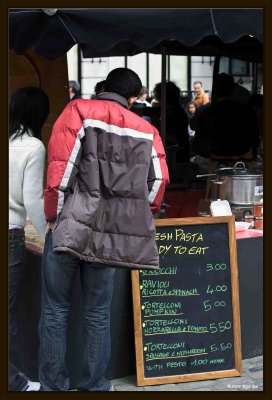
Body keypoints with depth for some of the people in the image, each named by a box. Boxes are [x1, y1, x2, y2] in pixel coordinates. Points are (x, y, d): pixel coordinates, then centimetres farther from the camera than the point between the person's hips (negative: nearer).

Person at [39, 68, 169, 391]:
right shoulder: (146, 130, 11)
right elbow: (159, 181, 7)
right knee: (98, 313, 13)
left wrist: (53, 216, 0)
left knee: (55, 310, 9)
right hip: (111, 233, 3)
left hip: (70, 226, -2)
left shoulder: (78, 110, 1)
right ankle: (94, 386, 19)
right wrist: (133, 218, 20)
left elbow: (60, 167, -8)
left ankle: (53, 385, 14)